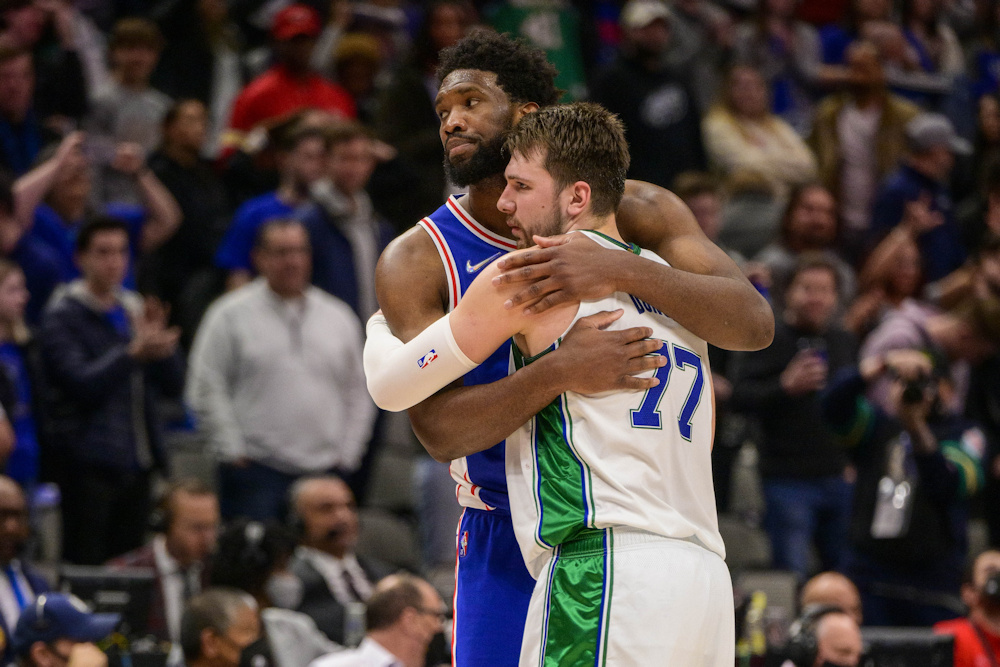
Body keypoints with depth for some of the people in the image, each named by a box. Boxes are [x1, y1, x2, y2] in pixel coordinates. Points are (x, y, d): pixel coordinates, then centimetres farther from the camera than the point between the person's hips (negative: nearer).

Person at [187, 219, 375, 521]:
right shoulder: (231, 315, 2)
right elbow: (206, 391, -1)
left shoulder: (339, 317, 15)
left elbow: (358, 394, 18)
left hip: (324, 472, 4)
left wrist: (346, 455, 8)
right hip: (255, 472, -4)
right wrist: (233, 451, -7)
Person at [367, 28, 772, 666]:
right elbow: (439, 430, -19)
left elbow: (755, 324, -18)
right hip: (508, 542, 0)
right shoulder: (416, 263, -7)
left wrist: (621, 270, -32)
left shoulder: (635, 213, -5)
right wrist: (558, 373, -36)